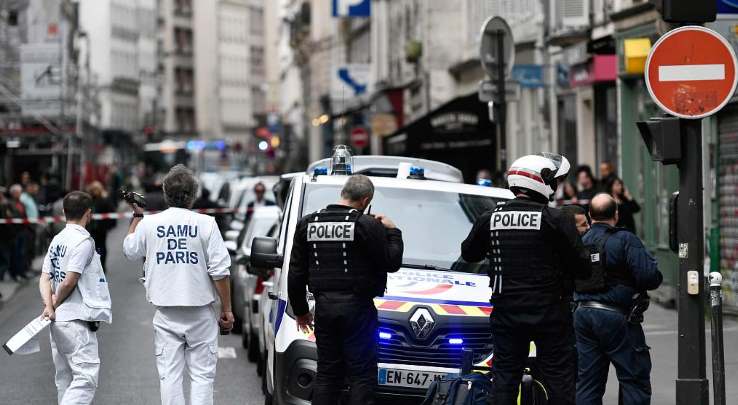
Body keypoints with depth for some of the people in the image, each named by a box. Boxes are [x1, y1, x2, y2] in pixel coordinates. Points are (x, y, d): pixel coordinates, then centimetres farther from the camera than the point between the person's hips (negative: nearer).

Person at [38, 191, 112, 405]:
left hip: (57, 321, 9)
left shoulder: (57, 240, 14)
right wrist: (55, 303, -1)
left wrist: (48, 305, -5)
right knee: (86, 376, -12)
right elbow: (70, 281, -16)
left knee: (65, 378, 13)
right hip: (77, 319, -9)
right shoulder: (84, 240, -11)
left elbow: (45, 277, 6)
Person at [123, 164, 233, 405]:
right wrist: (227, 309, -1)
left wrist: (137, 216, 30)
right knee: (202, 374, 3)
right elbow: (220, 270, -9)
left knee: (169, 375, 5)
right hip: (200, 313, -2)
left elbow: (130, 251, 20)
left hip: (165, 313, 2)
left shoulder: (149, 224, 0)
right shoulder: (205, 224, -7)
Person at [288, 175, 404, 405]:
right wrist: (392, 232, 9)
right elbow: (392, 262, -6)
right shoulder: (367, 225, -10)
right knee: (362, 376, -2)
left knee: (326, 373, 12)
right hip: (357, 307, -6)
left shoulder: (308, 223, 9)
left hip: (323, 306, 6)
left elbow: (296, 273, 13)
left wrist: (300, 309, 22)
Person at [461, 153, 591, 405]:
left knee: (504, 377, 10)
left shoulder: (490, 219, 0)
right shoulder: (555, 220, -11)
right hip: (549, 314, -3)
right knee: (559, 381, 2)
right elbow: (582, 268, -9)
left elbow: (468, 253, 16)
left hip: (506, 313, 3)